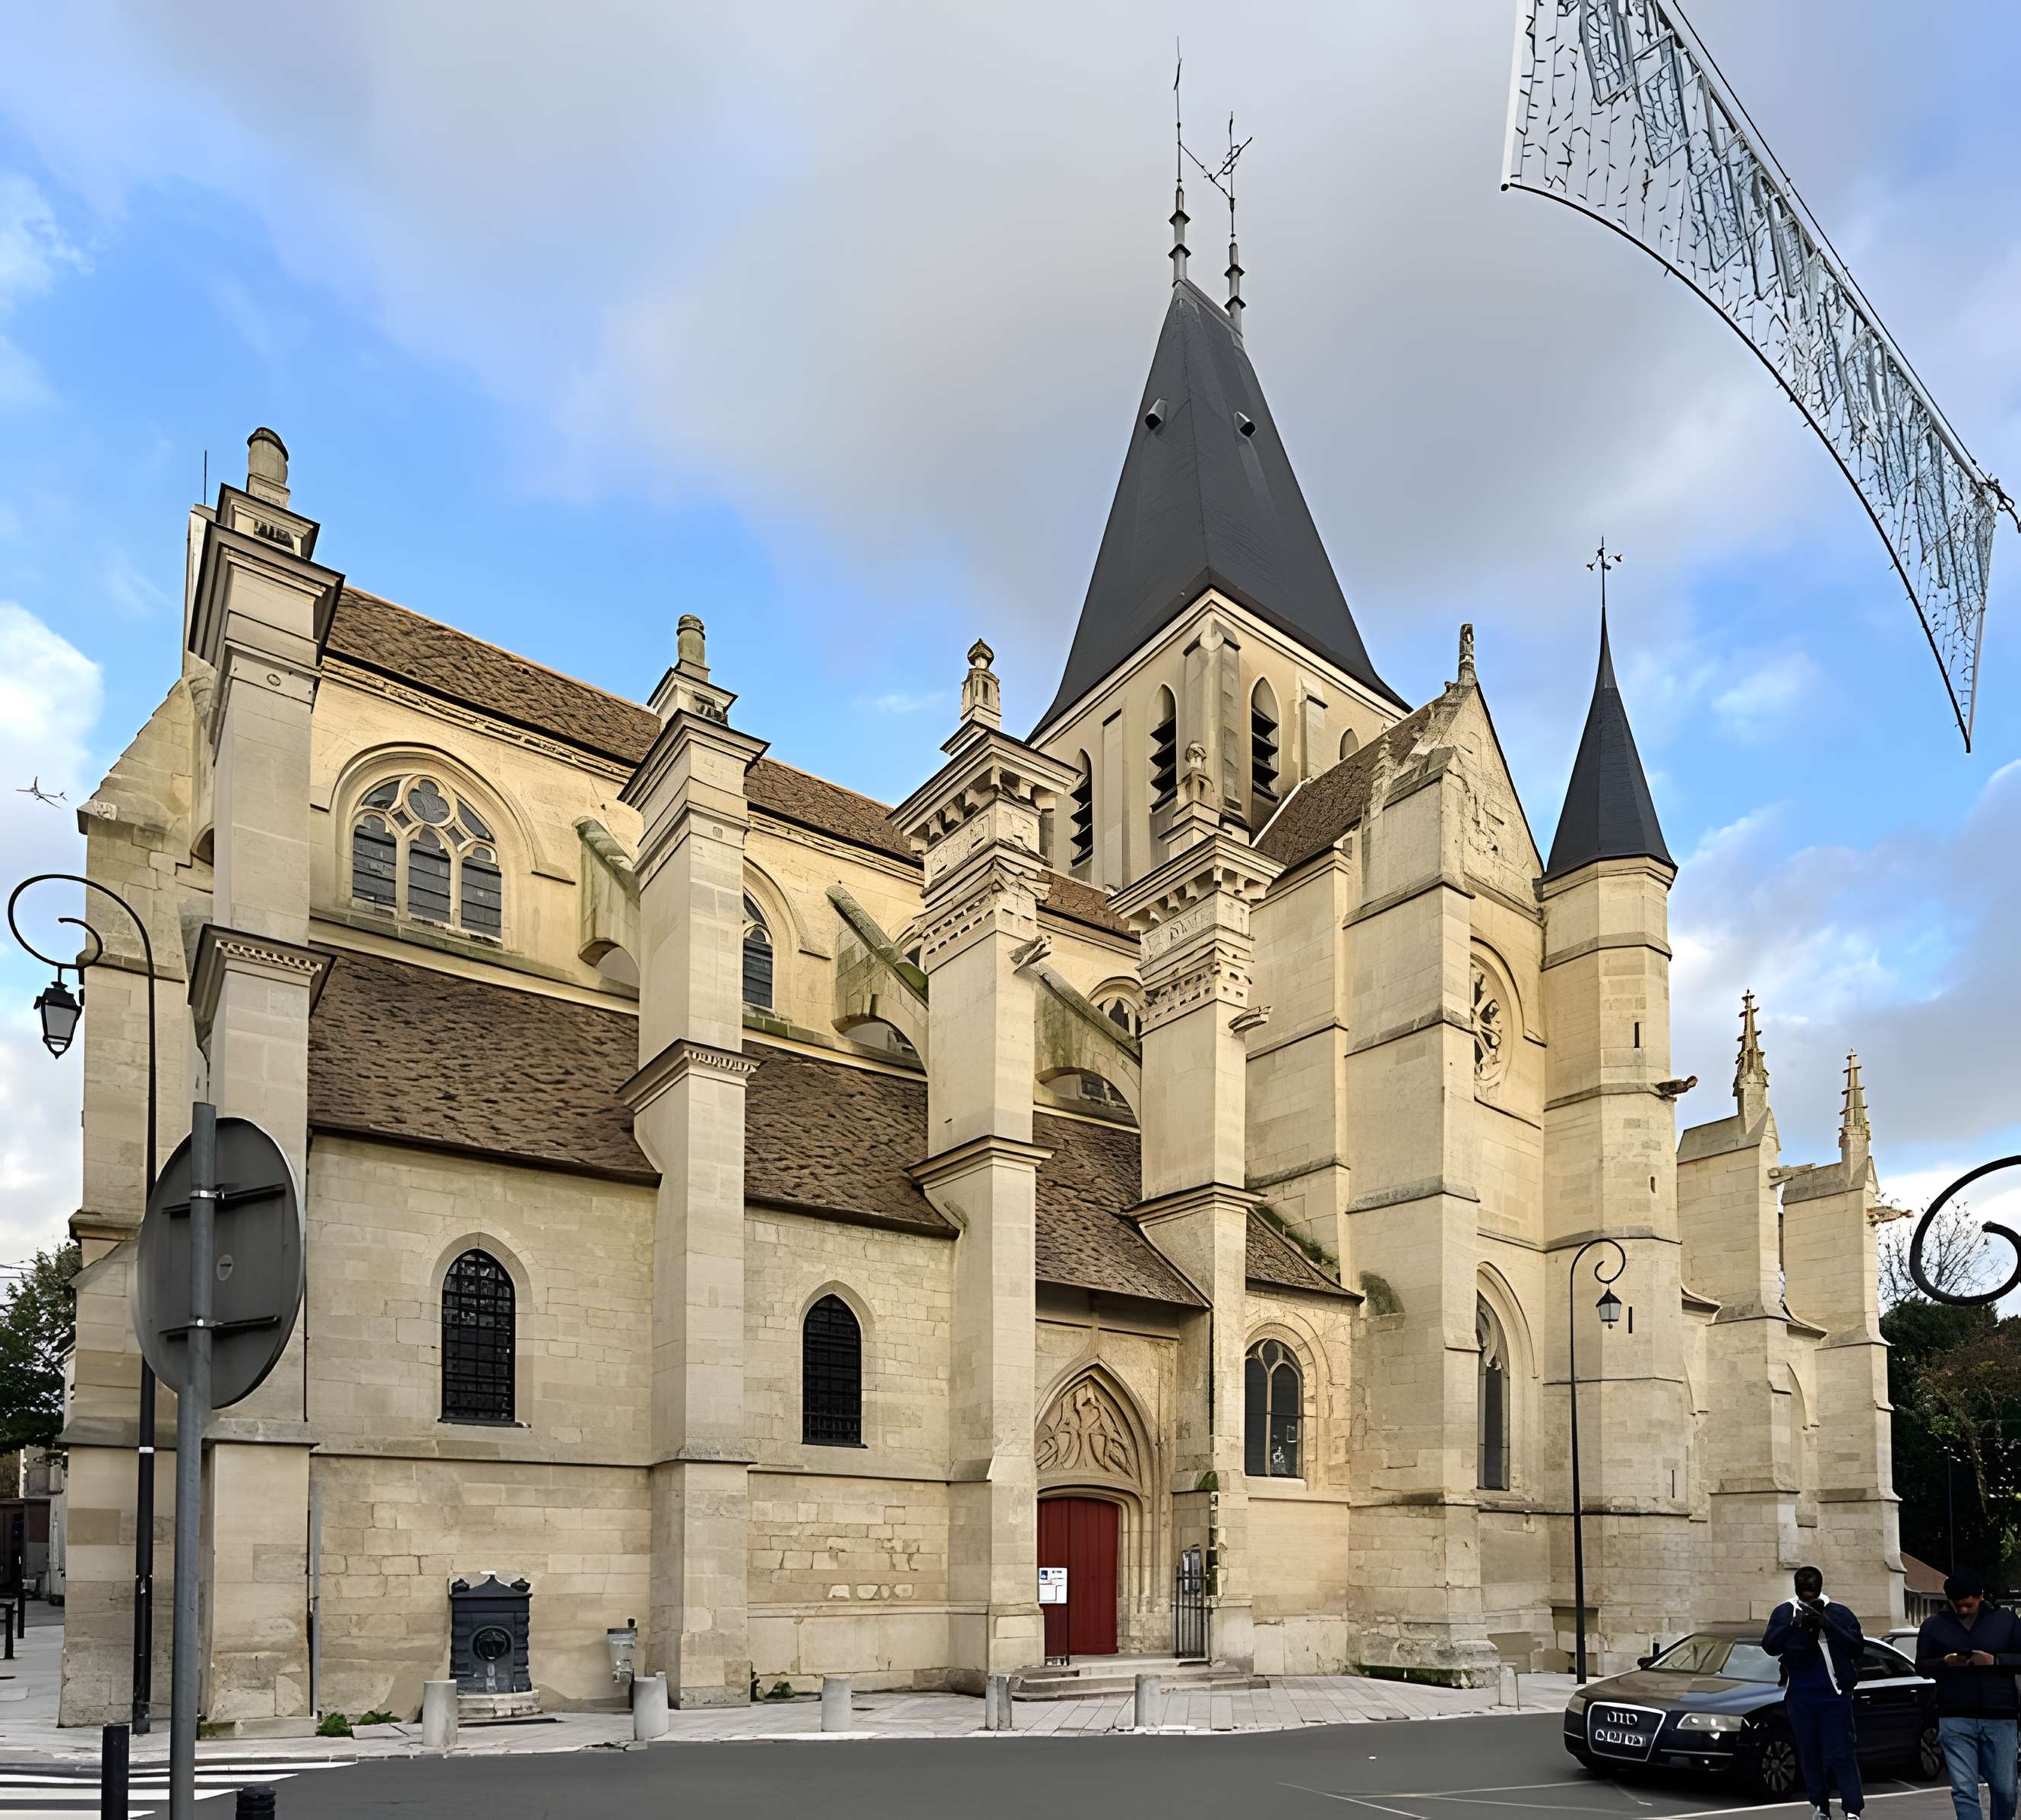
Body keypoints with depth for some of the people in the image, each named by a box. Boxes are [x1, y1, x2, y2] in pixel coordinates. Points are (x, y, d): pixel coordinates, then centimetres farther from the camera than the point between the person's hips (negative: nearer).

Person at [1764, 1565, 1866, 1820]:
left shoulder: (1838, 1614, 1)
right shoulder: (1784, 1612, 5)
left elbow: (1856, 1645, -10)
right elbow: (1770, 1646, -5)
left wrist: (1827, 1624, -21)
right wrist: (1795, 1624, -19)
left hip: (1834, 1694, -3)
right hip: (1799, 1695, 3)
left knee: (1840, 1754, -7)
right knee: (1809, 1754, 8)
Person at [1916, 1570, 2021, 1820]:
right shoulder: (1934, 1625, 7)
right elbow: (1921, 1666, 10)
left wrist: (1995, 1660, -12)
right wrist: (1945, 1662, -9)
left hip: (2000, 1717, 0)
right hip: (1955, 1719, 0)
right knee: (1964, 1789, -6)